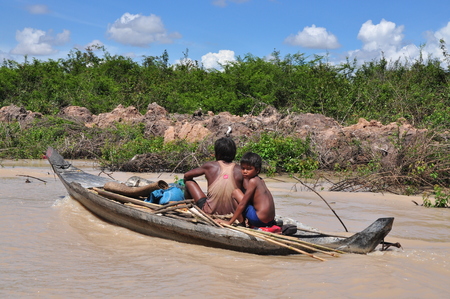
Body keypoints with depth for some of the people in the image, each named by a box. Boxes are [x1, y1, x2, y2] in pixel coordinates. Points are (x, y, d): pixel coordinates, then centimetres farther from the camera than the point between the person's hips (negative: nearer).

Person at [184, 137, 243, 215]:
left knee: (189, 181, 16)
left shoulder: (210, 166, -2)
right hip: (233, 211, 1)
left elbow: (187, 175, 9)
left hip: (211, 211, -1)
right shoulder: (239, 170, -3)